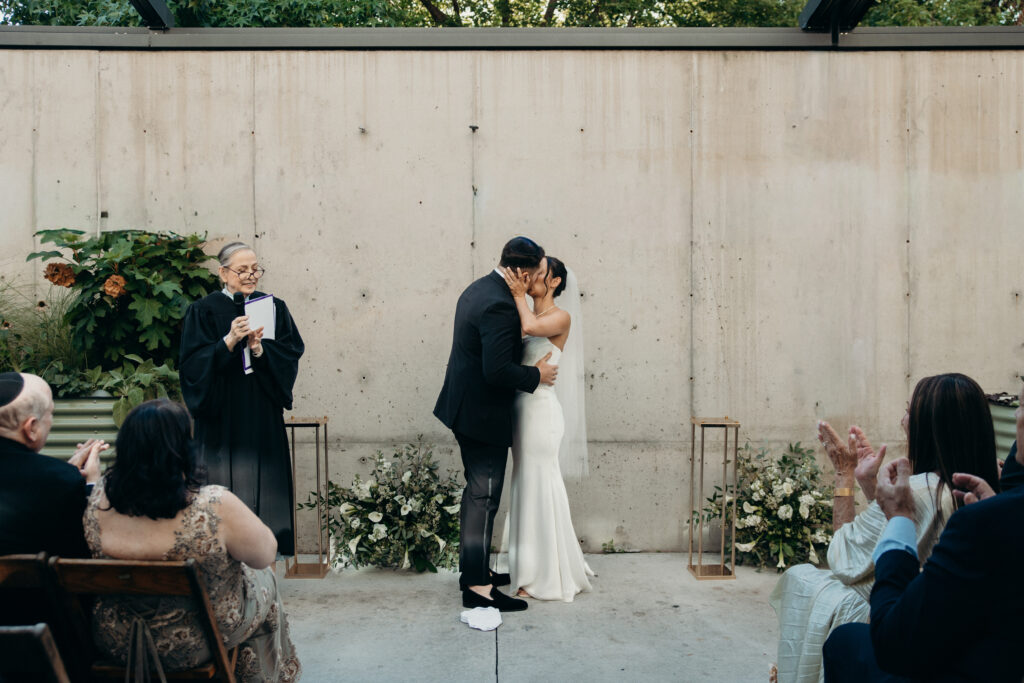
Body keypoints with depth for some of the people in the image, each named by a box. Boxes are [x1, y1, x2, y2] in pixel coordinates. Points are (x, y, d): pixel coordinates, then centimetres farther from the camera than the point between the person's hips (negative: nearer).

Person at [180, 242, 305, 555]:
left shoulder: (273, 308, 9)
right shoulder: (203, 311, 2)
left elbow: (292, 353, 2)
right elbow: (193, 362, -7)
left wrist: (259, 349, -15)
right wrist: (228, 341, -21)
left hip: (263, 418, 2)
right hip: (222, 416, -2)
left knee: (263, 482, 3)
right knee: (225, 483, -3)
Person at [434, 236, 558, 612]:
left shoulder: (479, 288, 9)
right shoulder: (499, 305, -24)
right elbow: (498, 370, -29)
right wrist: (536, 374, -14)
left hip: (466, 408, 11)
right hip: (484, 415, -11)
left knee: (478, 493, 19)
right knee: (483, 497, -3)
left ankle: (475, 568, 32)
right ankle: (477, 586, 5)